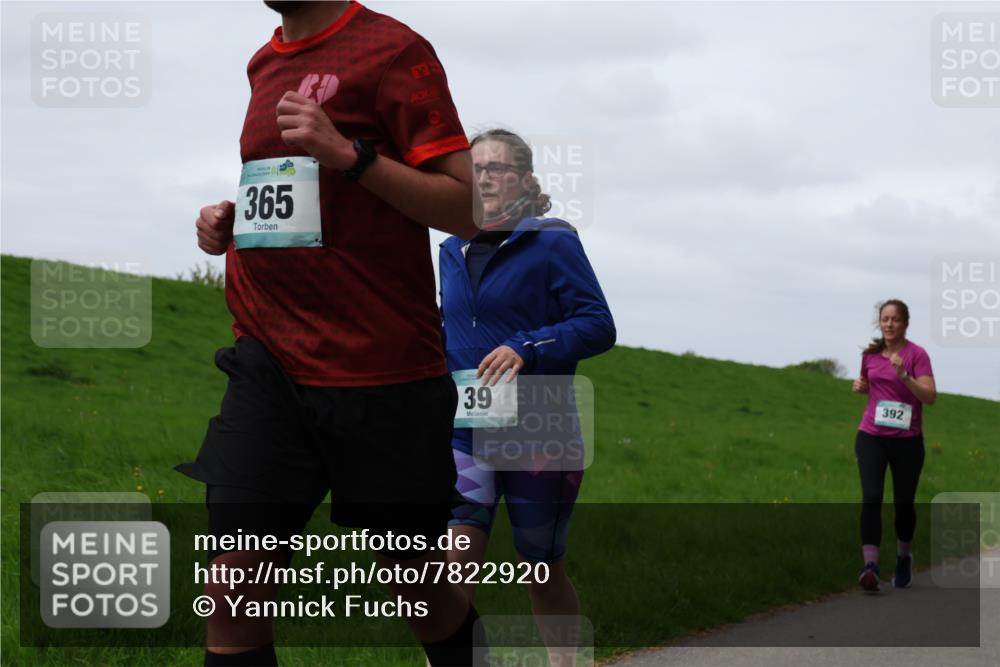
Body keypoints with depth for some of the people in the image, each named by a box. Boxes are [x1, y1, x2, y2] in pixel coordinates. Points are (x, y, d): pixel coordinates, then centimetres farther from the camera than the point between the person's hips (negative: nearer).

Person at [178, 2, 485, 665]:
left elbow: (467, 211, -11)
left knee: (420, 587, 9)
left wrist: (348, 153, -22)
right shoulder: (266, 64, 16)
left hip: (381, 369, -6)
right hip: (269, 361, 6)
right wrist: (230, 222, 11)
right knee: (233, 589, -5)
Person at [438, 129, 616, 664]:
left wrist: (527, 349, -25)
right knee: (454, 556, -16)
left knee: (543, 570, 11)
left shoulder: (552, 243, -5)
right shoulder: (455, 251, 12)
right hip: (464, 427, 4)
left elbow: (598, 325, -12)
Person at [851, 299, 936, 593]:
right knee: (871, 498, -15)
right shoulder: (870, 353, 7)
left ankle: (903, 557, 35)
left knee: (903, 502, 9)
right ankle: (870, 565, -21)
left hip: (907, 440, -2)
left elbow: (930, 396, -15)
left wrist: (904, 376, -27)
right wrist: (860, 386, 5)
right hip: (871, 436, 2)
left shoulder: (917, 354, -6)